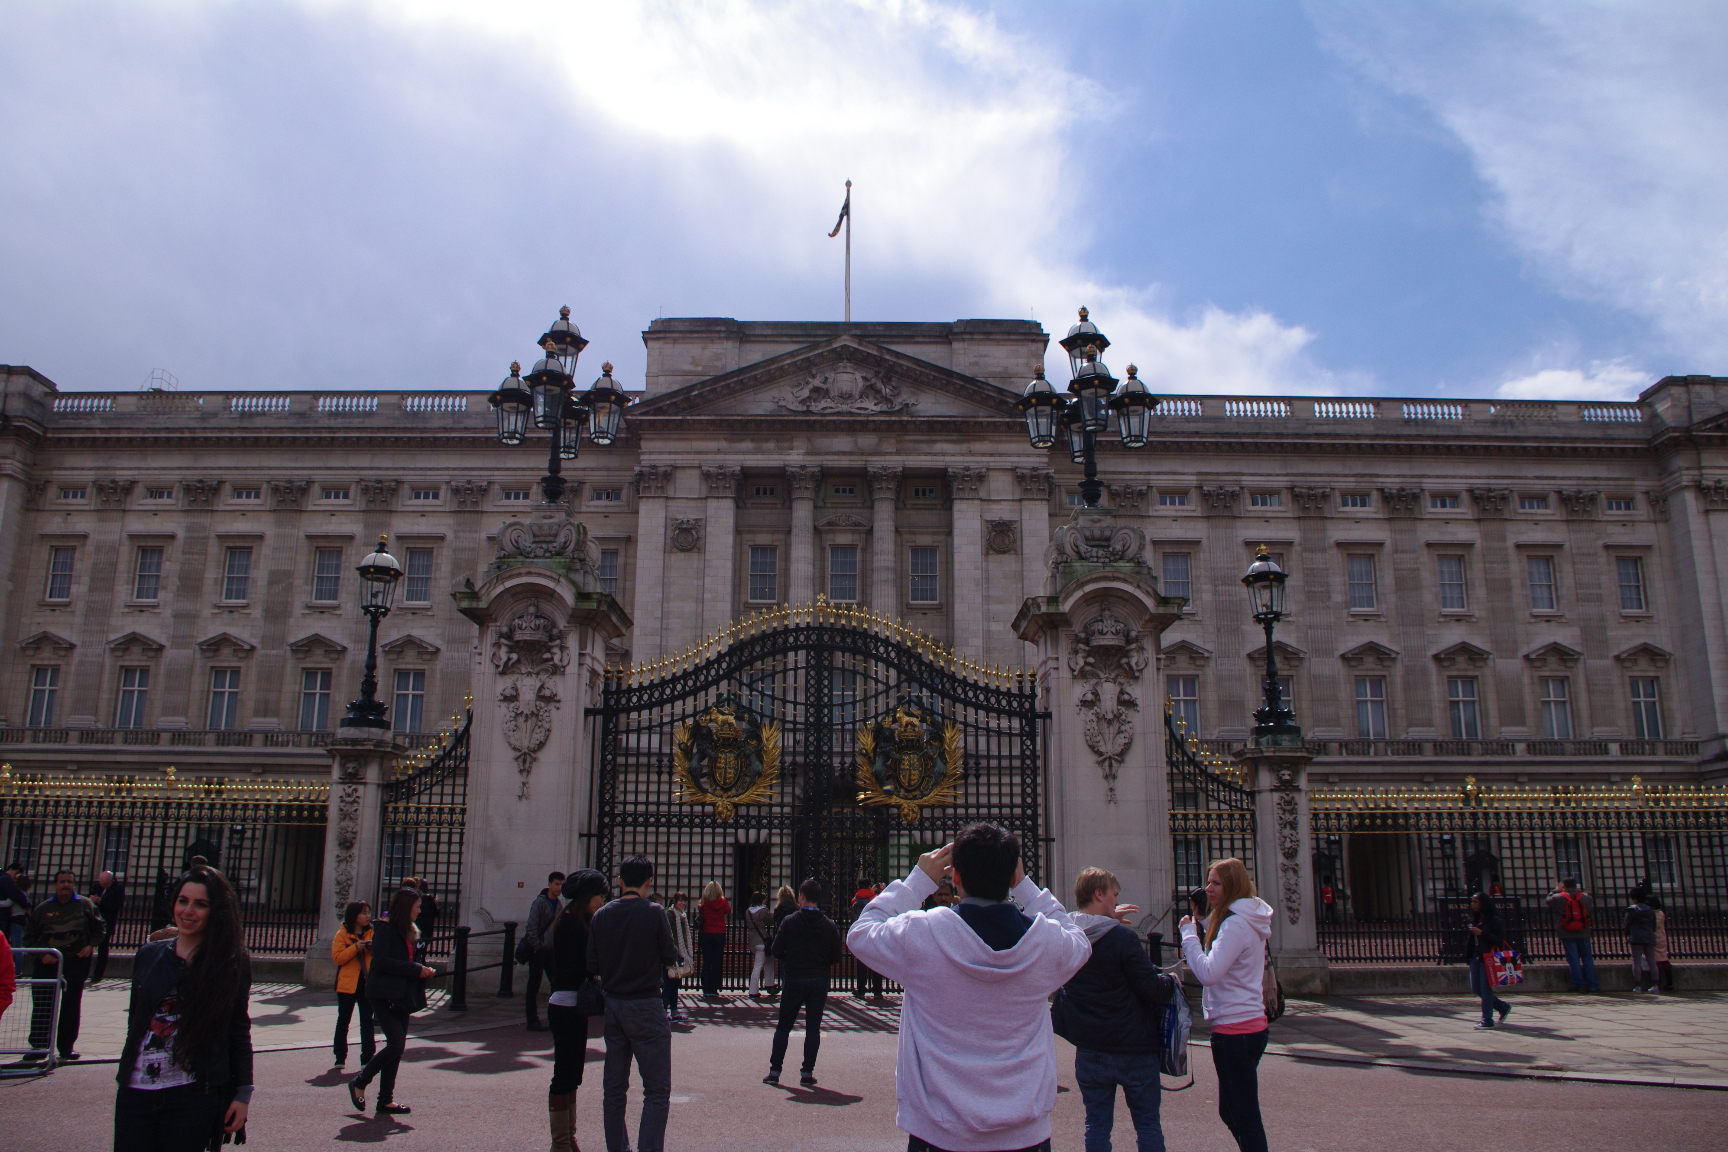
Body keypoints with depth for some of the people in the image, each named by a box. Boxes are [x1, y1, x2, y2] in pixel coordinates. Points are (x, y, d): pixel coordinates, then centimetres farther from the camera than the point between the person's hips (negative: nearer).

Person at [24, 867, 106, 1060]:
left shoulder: (85, 905, 6)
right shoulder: (43, 908, 6)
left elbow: (98, 927, 14)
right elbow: (29, 936, 8)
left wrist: (91, 945, -2)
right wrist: (41, 954, -7)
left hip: (76, 962, 0)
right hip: (47, 962, 0)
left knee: (71, 1006, 2)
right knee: (41, 1005, -1)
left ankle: (66, 1046, 10)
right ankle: (38, 1045, 8)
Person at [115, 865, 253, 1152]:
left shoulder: (232, 963, -2)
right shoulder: (148, 956, 9)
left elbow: (239, 1029, 0)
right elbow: (134, 1021, 15)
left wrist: (243, 1093, -2)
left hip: (193, 1096, -3)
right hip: (135, 1092, 3)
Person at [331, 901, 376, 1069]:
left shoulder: (372, 932, 8)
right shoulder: (342, 934, -1)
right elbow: (337, 957, -10)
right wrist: (356, 947, -21)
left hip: (367, 984, 2)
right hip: (347, 984, -2)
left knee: (367, 1021, -3)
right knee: (343, 1021, 8)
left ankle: (367, 1058, -3)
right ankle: (340, 1057, 20)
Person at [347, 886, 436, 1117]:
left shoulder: (410, 932, 17)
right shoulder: (385, 929, -10)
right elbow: (381, 961, -20)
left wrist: (423, 971, 1)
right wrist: (415, 969, -19)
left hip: (402, 998, 8)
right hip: (385, 996, -8)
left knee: (397, 1047, 6)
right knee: (396, 1044, -13)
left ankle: (386, 1101, 11)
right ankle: (359, 1083, 5)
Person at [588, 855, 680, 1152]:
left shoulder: (602, 915, 0)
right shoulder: (654, 913, -12)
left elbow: (592, 965, 0)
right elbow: (670, 958, -5)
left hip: (612, 1005, 5)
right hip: (645, 1006, -5)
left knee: (614, 1088, 15)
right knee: (657, 1090, 0)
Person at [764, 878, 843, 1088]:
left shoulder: (790, 921, -7)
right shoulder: (829, 925, -2)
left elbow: (777, 950, -6)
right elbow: (836, 956, -1)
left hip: (794, 979, -1)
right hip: (819, 981, 1)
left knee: (783, 1026, 8)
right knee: (813, 1027, 7)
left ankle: (774, 1071, 7)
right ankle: (807, 1072, 5)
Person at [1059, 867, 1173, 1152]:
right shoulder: (1122, 937, -20)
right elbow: (1151, 989, -16)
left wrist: (1108, 918, 15)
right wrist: (1170, 982, 3)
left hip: (1089, 1050, 4)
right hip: (1133, 1047, -4)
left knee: (1097, 1124, 11)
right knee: (1147, 1123, 9)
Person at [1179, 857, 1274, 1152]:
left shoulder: (1235, 924, -19)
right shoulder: (1245, 920, 12)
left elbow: (1208, 973, -26)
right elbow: (1219, 963, 18)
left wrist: (1188, 932, -16)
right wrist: (1202, 924, 7)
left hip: (1235, 1030, -10)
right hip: (1250, 1025, 10)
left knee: (1244, 1118, -3)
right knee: (1230, 1112, 20)